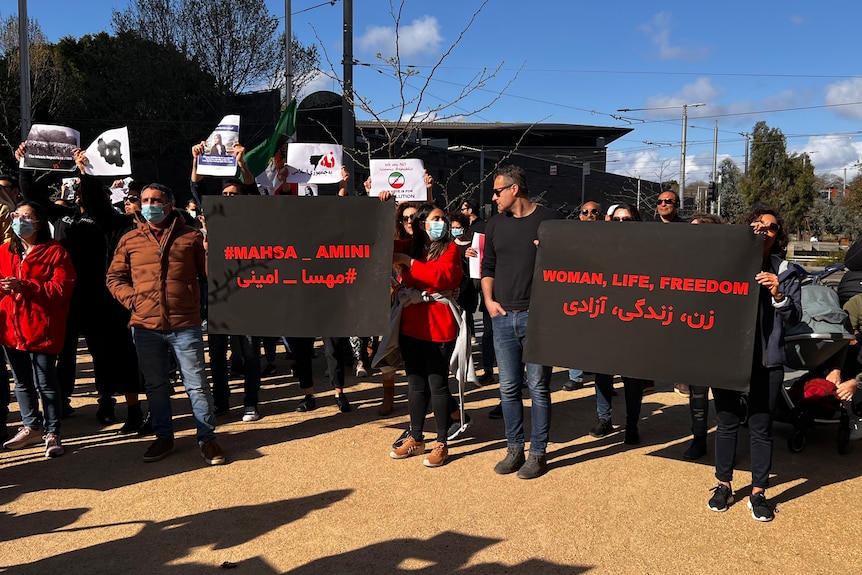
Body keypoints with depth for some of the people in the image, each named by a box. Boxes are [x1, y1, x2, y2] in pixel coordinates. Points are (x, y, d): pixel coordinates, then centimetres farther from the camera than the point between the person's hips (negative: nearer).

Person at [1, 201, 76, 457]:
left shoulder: (54, 251, -6)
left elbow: (62, 288, -14)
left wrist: (23, 286, -22)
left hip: (41, 328, -6)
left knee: (45, 382, -1)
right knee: (22, 381, 16)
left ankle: (52, 433, 11)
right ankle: (30, 427, 31)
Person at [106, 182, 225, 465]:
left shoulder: (191, 236, 3)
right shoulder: (130, 240, 8)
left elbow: (210, 273, 4)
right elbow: (114, 277, 14)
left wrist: (211, 250, -14)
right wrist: (131, 298, -2)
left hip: (185, 325, -2)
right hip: (145, 327, 3)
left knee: (197, 384, 2)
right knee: (155, 386, 14)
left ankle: (207, 438, 13)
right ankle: (163, 437, 29)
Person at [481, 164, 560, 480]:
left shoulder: (549, 219, -2)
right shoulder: (496, 224, 12)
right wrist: (489, 300, 5)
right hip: (503, 317, 4)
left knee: (538, 386, 2)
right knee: (508, 387, 9)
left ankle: (538, 453, 14)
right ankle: (514, 449, 22)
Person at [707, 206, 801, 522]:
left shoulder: (784, 272, 4)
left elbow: (794, 318, 0)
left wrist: (778, 294, -16)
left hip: (766, 362, 0)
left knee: (760, 428, 6)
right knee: (727, 424, 10)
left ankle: (758, 493, 21)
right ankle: (723, 485, 25)